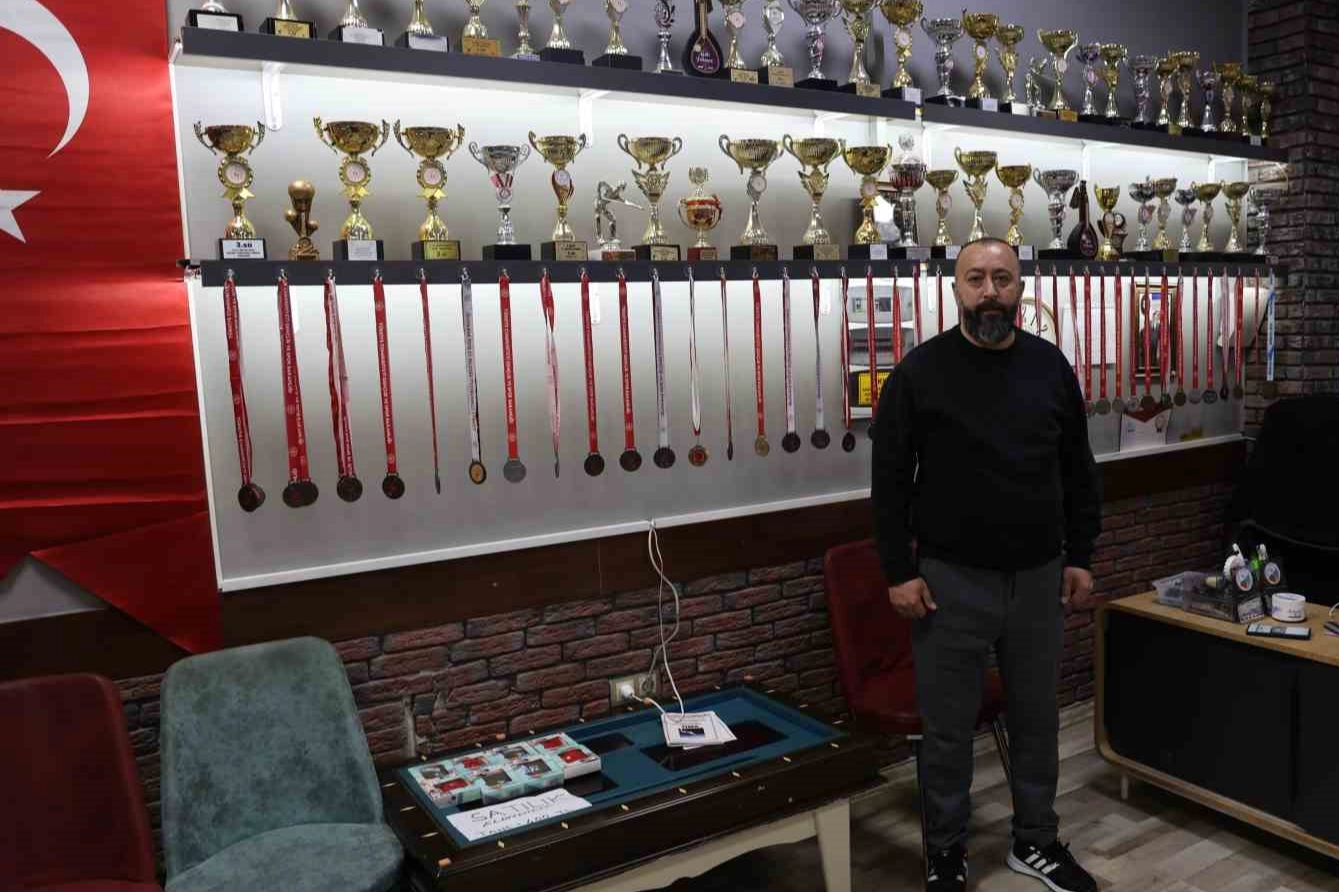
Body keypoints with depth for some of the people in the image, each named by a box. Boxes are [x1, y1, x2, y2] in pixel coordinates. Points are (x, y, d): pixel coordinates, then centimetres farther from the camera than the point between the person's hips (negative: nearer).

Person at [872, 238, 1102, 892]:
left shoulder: (1051, 366, 5)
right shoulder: (920, 371, -6)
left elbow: (1077, 471, 11)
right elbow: (890, 480, -6)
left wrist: (1079, 557, 8)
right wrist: (899, 572, -9)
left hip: (1039, 577, 4)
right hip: (951, 580, -3)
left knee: (1038, 718, 16)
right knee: (947, 727, 8)